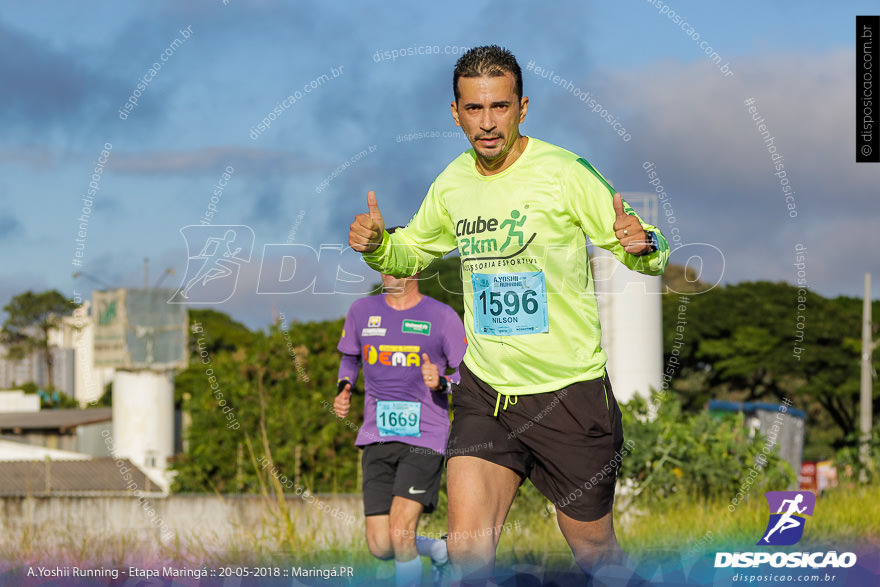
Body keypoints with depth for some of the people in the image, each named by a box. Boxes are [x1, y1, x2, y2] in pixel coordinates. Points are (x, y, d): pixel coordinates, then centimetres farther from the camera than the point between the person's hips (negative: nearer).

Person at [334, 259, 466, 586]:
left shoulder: (442, 316, 0)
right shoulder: (362, 312, 10)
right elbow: (350, 358, 27)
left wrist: (441, 383, -17)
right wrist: (344, 390, 7)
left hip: (424, 439, -4)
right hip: (377, 437, 4)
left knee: (400, 533, -20)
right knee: (380, 546, -3)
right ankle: (438, 549, 27)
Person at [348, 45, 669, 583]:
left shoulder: (565, 173, -11)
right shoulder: (452, 185, 4)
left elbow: (647, 255, -7)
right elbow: (408, 256, 22)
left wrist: (643, 245, -32)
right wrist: (376, 245, -1)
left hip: (571, 392, -3)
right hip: (485, 392, 3)